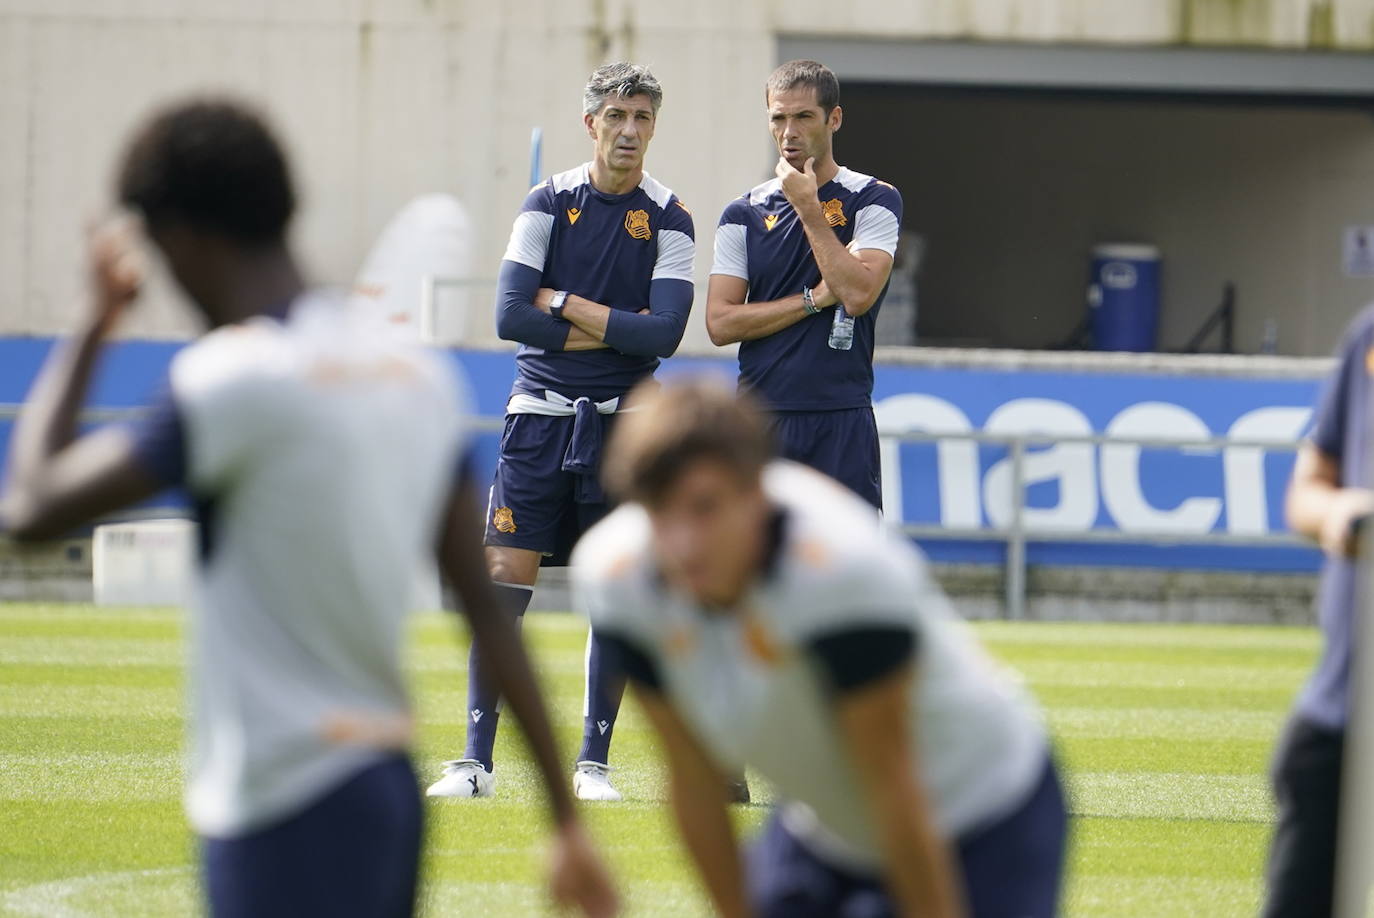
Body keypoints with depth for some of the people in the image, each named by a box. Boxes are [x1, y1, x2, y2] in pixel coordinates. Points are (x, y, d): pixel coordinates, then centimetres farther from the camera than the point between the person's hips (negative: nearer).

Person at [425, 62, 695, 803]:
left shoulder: (668, 219, 0)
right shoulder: (550, 202, 2)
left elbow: (664, 333, -12)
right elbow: (510, 315, -7)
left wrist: (563, 305, -12)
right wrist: (611, 329, -10)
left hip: (621, 427, 0)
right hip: (541, 412, 0)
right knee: (504, 580, -5)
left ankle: (593, 761, 9)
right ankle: (476, 760, -1)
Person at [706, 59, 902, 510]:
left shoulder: (874, 200, 2)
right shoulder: (744, 214, 9)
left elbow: (858, 294, -14)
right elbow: (720, 323, 1)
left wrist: (808, 207, -9)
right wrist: (815, 298, -7)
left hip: (840, 422, -2)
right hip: (759, 419, 3)